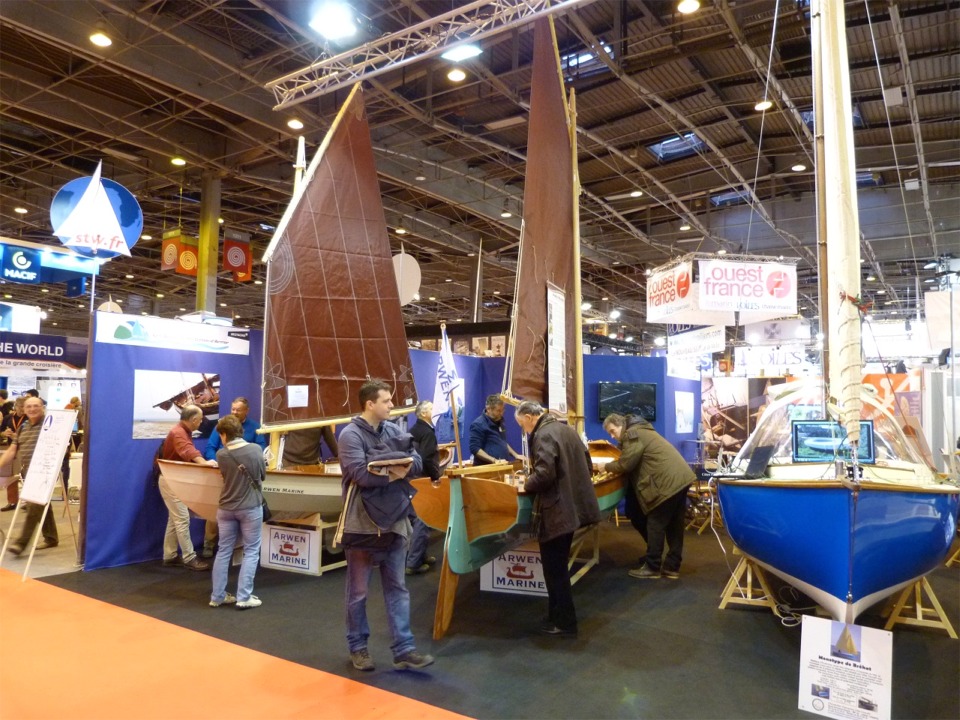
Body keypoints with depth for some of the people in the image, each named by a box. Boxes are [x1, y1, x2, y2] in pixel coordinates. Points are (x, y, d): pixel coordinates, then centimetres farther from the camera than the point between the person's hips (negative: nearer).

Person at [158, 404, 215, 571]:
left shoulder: (185, 432, 11)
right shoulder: (178, 433, -23)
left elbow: (189, 452, 12)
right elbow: (188, 451, -42)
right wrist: (203, 462, -58)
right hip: (170, 480, -10)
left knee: (175, 519, 13)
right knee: (182, 519, -10)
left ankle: (169, 556, 19)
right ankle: (189, 558, -6)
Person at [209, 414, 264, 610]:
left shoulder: (221, 454, -8)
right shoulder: (256, 449, -11)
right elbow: (263, 475, 3)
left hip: (226, 508, 2)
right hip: (251, 508, -2)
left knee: (224, 551, 13)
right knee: (251, 552, 7)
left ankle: (218, 596, 19)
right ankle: (244, 597, 4)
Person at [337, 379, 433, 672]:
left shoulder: (393, 430, 5)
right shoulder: (351, 435, -14)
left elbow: (417, 463, 2)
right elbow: (362, 474, -26)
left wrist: (399, 466, -19)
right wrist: (395, 472, -14)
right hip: (361, 525, -6)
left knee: (397, 588, 10)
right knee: (358, 591, 10)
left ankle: (404, 650, 17)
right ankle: (358, 647, 27)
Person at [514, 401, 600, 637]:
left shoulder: (543, 435, -17)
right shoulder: (566, 429, 13)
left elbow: (544, 475, -25)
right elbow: (586, 463, 19)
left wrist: (527, 485, -7)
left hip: (558, 509, -10)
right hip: (573, 504, 10)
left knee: (554, 569, 3)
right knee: (558, 566, 20)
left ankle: (564, 623, 12)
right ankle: (560, 615, 29)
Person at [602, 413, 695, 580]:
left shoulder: (632, 435, -10)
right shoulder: (639, 431, 23)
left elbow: (625, 464, -12)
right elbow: (633, 462, 23)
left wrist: (606, 467, 4)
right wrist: (612, 468, 13)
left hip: (668, 482, -11)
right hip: (680, 478, 11)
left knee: (656, 524, -1)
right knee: (674, 525, 13)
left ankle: (652, 568, 7)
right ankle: (672, 567, 20)